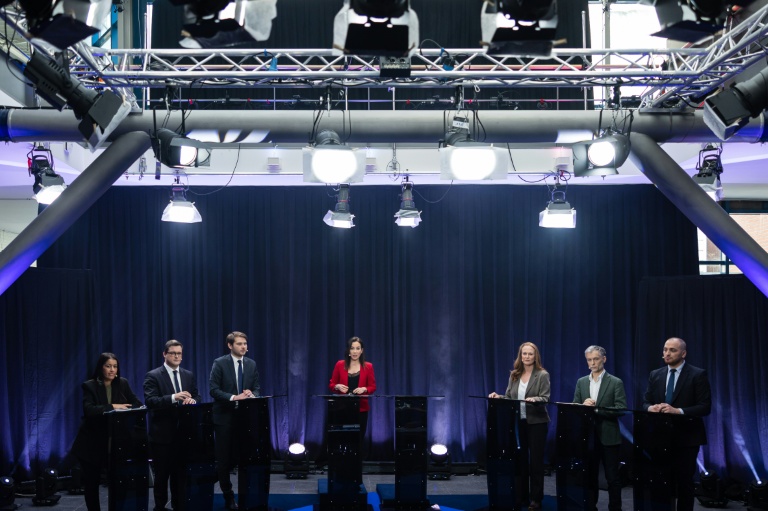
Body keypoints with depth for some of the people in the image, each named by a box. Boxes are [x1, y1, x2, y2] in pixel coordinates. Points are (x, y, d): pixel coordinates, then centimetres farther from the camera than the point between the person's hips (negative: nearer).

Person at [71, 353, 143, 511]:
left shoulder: (123, 384, 2)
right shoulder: (89, 386, -7)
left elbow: (137, 404, -1)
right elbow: (88, 410, -22)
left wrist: (124, 411, -21)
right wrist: (112, 407, -28)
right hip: (92, 443, -2)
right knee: (91, 482, 8)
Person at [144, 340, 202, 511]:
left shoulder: (189, 375, 11)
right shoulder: (153, 375, -6)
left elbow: (198, 397, 9)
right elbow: (150, 401, -18)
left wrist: (192, 400, -15)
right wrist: (173, 398, -31)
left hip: (183, 432, 4)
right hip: (162, 433, -4)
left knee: (181, 473, 10)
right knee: (162, 474, 6)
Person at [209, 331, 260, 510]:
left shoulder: (251, 364, 7)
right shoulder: (220, 363, -7)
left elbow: (257, 387, 8)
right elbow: (213, 390, -13)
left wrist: (252, 394, -15)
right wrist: (233, 397, -24)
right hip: (225, 416, -3)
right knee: (225, 457, 5)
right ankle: (228, 496, 19)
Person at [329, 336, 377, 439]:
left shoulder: (368, 367, 2)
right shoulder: (340, 365, 2)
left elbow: (373, 387, 5)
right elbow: (331, 385, 7)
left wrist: (364, 389, -15)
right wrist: (337, 386, -14)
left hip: (361, 408, 1)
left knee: (359, 438, 3)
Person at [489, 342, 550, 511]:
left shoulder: (542, 375, -5)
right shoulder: (514, 375, 8)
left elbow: (545, 398, -14)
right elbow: (509, 397, 9)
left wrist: (534, 399, -32)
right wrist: (498, 396, -10)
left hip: (536, 422, -4)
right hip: (518, 422, 4)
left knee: (535, 460, 3)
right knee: (519, 460, 9)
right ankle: (520, 496, 19)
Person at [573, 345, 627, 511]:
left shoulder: (616, 383, -4)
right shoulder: (581, 382, 10)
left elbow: (621, 409, -12)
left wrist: (597, 409, -20)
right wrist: (584, 405, -15)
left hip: (608, 436, -4)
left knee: (612, 477, 4)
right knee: (589, 476, 11)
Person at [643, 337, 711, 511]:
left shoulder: (698, 375, -5)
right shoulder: (655, 375, 9)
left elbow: (705, 407, -11)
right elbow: (645, 402, 9)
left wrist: (678, 411, -24)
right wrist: (651, 407, -15)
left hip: (686, 437, -4)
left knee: (684, 481, 4)